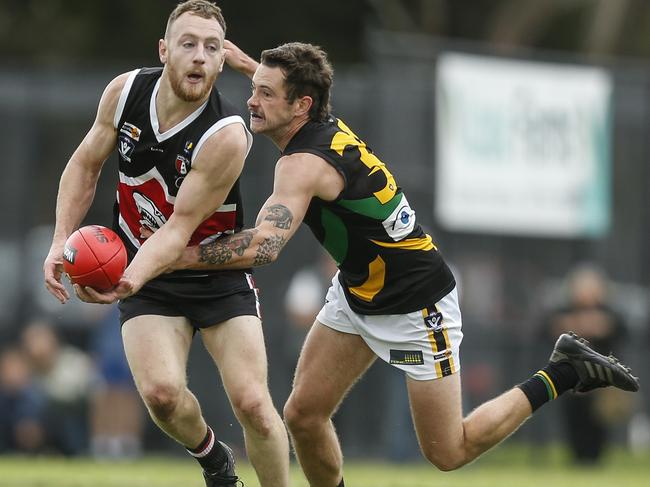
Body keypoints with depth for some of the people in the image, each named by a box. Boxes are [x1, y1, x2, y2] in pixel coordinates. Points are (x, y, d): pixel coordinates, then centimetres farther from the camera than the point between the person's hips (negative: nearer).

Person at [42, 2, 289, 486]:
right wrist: (61, 241, -6)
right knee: (162, 392, -19)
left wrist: (131, 278, -40)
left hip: (218, 276, -3)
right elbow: (85, 165, 6)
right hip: (146, 278, 3)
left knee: (252, 403, -14)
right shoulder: (124, 91, -10)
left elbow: (181, 228, -24)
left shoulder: (226, 137, -24)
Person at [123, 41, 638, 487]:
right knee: (303, 415, 0)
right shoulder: (326, 125, -7)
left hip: (416, 308, -9)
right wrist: (248, 64, 21)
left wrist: (171, 257, -40)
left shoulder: (304, 164, -31)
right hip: (356, 294, 9)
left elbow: (261, 247, -45)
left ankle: (564, 374, 14)